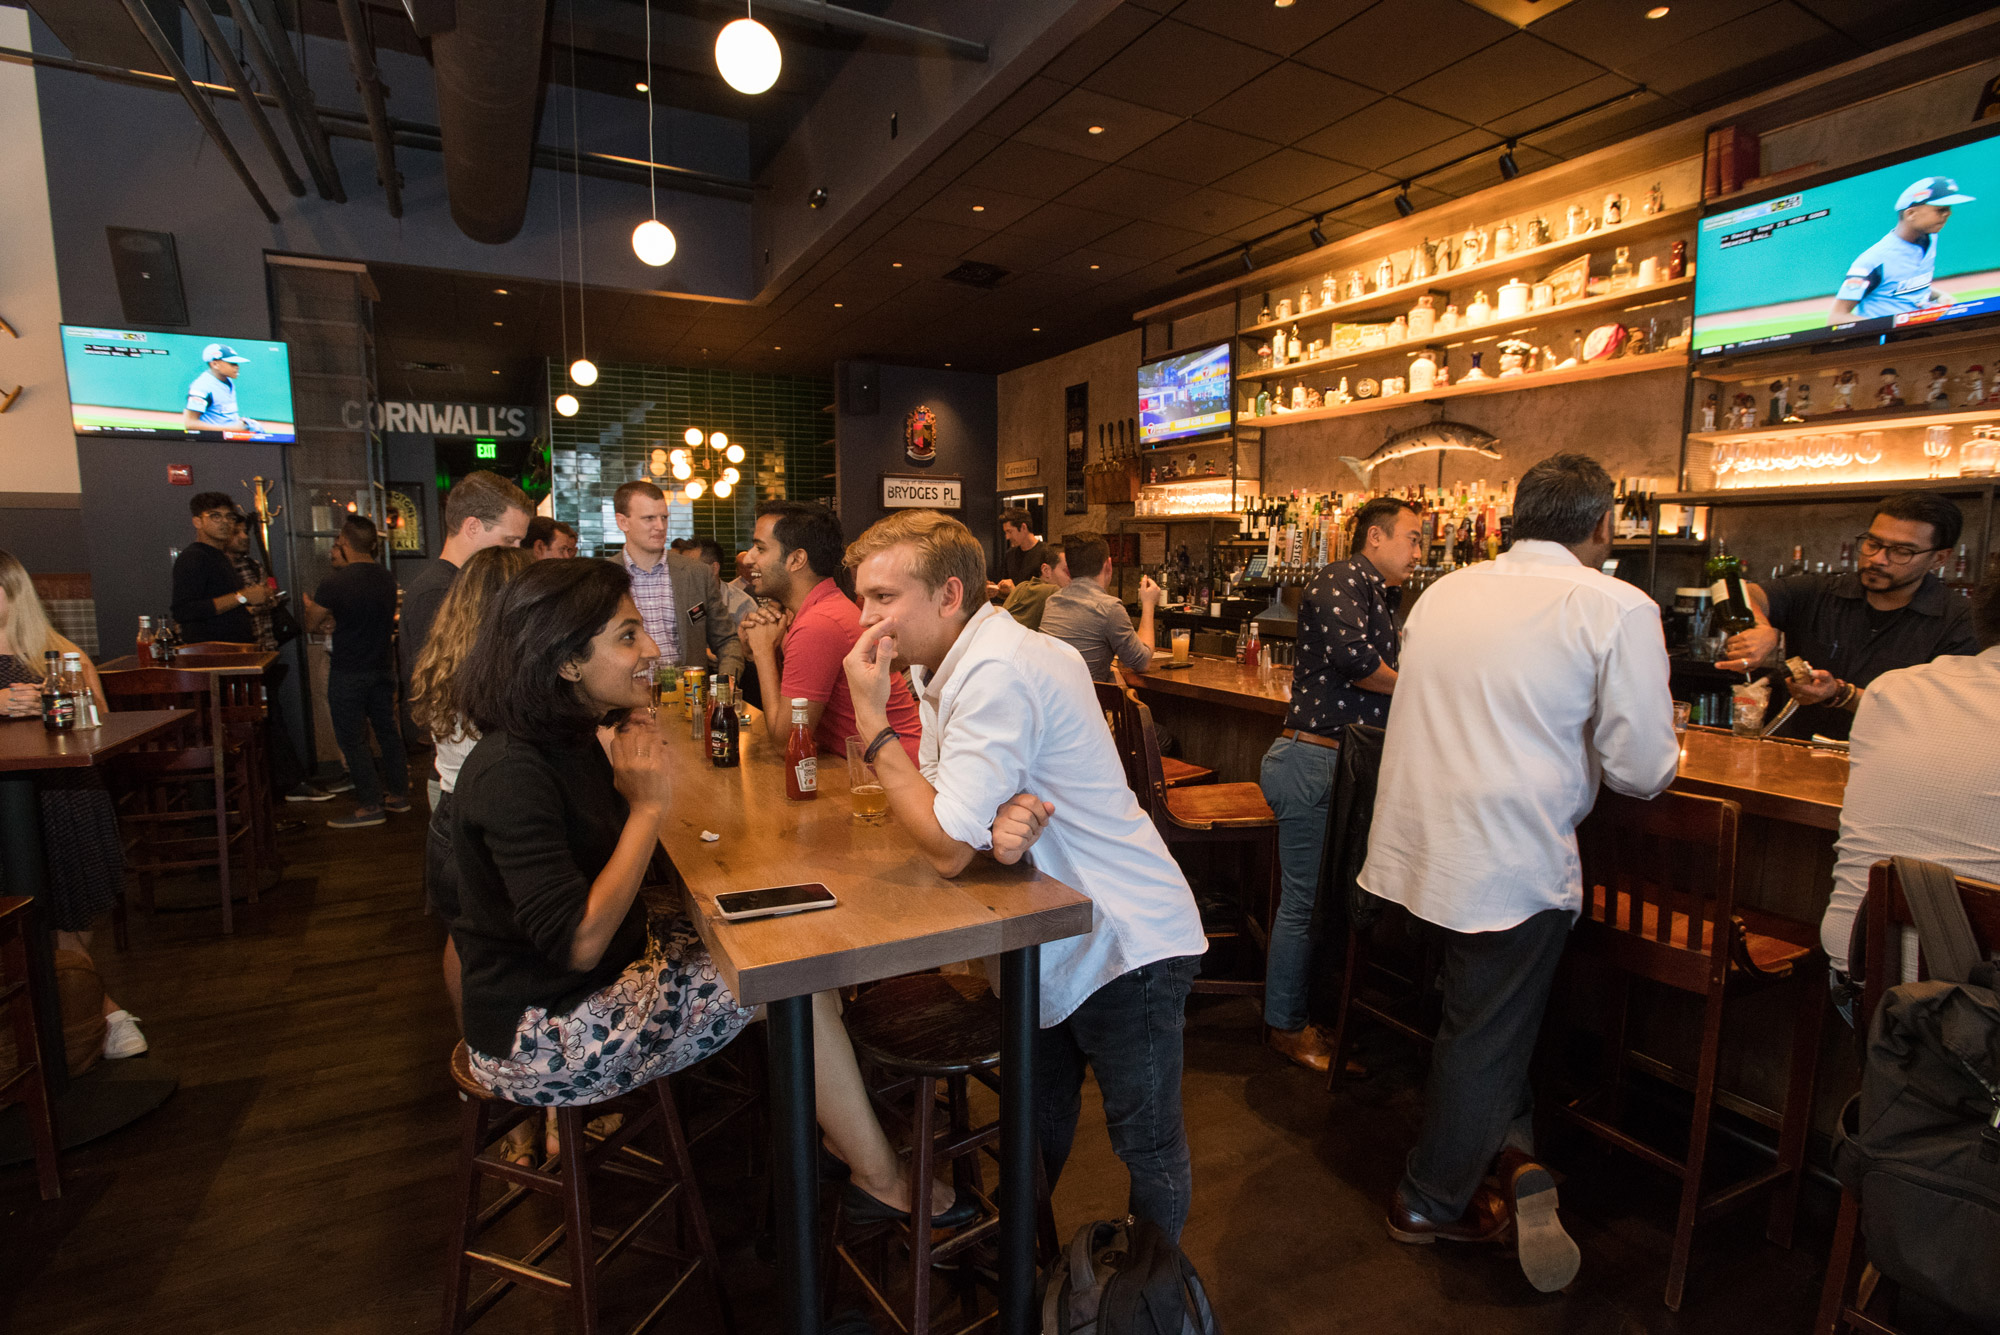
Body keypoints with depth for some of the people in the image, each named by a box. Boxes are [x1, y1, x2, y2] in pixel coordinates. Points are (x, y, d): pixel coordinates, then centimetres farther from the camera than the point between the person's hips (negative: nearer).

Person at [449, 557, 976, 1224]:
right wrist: (648, 805, -23)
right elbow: (579, 942, -29)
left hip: (605, 978, 9)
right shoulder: (511, 773, -25)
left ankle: (838, 1133, 12)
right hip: (541, 1035, -9)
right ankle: (884, 1183, 1)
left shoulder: (570, 739, 4)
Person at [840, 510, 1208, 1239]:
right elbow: (936, 806, -1)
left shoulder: (999, 673, -28)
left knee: (1148, 1145, 13)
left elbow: (946, 848, -27)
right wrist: (994, 820, -24)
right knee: (1039, 1122, 26)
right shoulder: (943, 665, 3)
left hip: (1125, 943, -9)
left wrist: (871, 717, -23)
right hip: (1054, 937, 9)